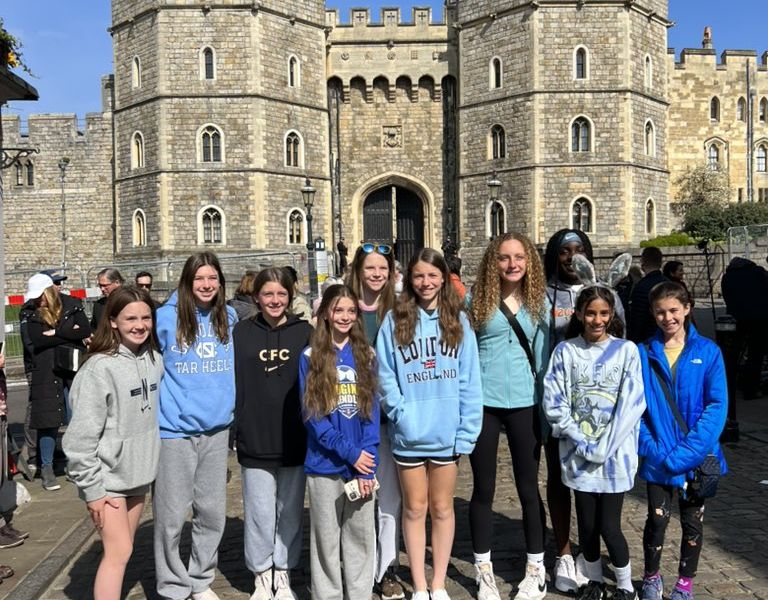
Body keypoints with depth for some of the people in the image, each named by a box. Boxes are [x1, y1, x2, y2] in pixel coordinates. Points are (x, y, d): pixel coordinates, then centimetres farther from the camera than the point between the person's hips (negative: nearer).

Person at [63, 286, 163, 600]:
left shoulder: (154, 359, 0)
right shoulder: (100, 367, -19)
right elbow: (81, 435, -18)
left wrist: (152, 462, 12)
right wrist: (91, 488, -16)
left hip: (138, 472, 6)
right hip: (107, 477, -6)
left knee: (121, 548, 16)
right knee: (119, 551, -4)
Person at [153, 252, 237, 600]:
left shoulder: (229, 318, 5)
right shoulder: (166, 318, -7)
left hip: (216, 427, 4)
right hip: (175, 428, -4)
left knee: (213, 512, 12)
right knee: (171, 515, 2)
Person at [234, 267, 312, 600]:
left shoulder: (304, 332, 2)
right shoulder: (241, 332, 0)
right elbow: (232, 381, 1)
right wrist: (235, 425, -5)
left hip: (295, 439, 1)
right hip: (255, 439, -1)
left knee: (290, 510, 11)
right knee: (260, 511, 7)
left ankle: (283, 572, 28)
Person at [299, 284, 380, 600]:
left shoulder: (365, 355, 6)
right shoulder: (311, 357, -1)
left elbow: (372, 410, 2)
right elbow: (312, 415, -6)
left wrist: (367, 461, -8)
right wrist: (349, 452, -12)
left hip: (362, 463, 2)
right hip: (324, 464, -2)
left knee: (361, 536, 10)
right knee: (326, 538, 8)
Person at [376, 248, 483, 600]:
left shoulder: (458, 320, 2)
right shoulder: (395, 320, -1)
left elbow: (470, 380, -2)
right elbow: (384, 375, -3)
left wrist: (467, 431, -8)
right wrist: (401, 413, -15)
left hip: (447, 432, 1)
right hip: (409, 435, -1)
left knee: (442, 508, 14)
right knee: (415, 509, 11)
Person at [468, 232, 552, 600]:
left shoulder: (539, 300, 3)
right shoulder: (477, 300, -3)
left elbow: (543, 352, 8)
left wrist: (546, 400, 5)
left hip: (525, 402, 2)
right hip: (483, 402, -1)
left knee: (528, 487, 10)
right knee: (483, 488, 8)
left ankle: (536, 570, 26)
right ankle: (484, 570, 24)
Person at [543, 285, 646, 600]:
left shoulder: (626, 350, -2)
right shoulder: (565, 351, 0)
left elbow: (631, 404, -7)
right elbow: (554, 403, -4)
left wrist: (604, 447, -13)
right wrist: (583, 443, -11)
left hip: (616, 453, -1)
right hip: (578, 453, 2)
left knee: (609, 526, 0)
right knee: (587, 524, 10)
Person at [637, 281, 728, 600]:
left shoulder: (708, 352, -4)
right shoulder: (644, 354, -1)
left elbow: (717, 407, -9)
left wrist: (685, 452, -17)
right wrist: (653, 450, -14)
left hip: (696, 456, 0)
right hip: (658, 458, 0)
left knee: (693, 521, 11)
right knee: (657, 518, 4)